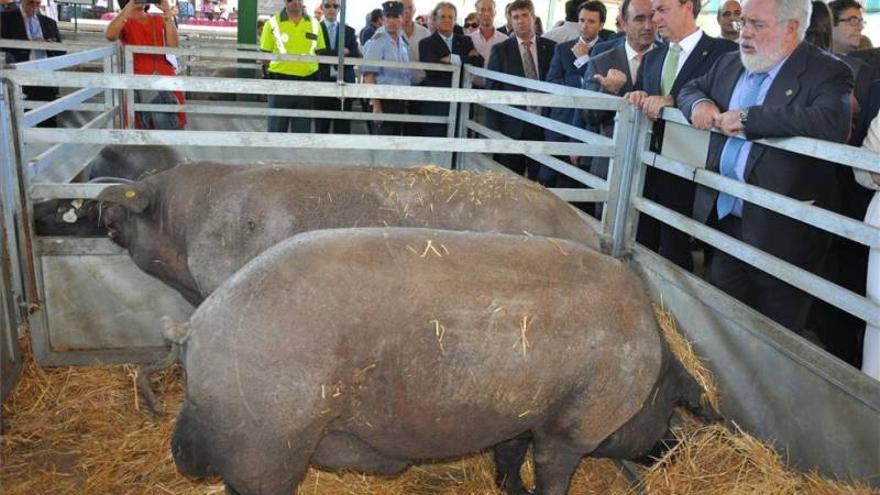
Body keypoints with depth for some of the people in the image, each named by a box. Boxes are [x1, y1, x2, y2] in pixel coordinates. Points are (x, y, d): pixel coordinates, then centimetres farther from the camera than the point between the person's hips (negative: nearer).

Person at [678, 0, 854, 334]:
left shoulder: (827, 73, -12)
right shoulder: (730, 63, 9)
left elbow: (832, 123, -30)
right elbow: (690, 89, 22)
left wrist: (747, 117, -26)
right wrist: (699, 103, -3)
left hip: (781, 229, -6)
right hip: (724, 218, 6)